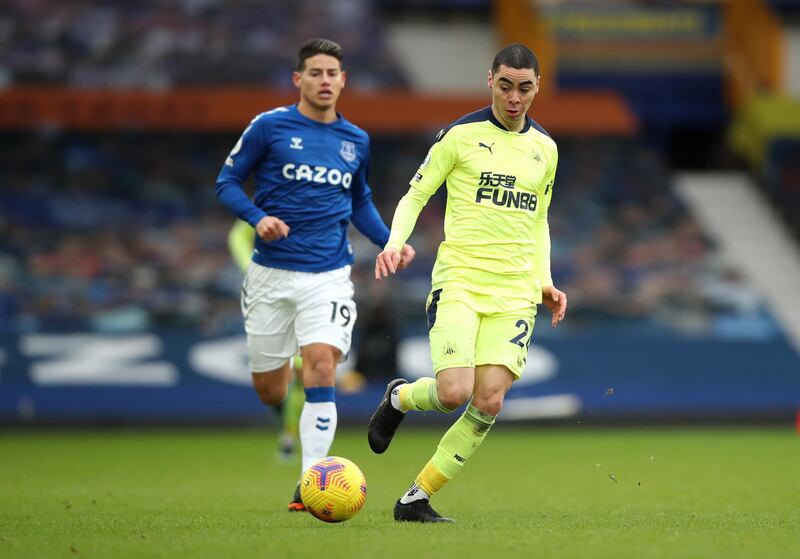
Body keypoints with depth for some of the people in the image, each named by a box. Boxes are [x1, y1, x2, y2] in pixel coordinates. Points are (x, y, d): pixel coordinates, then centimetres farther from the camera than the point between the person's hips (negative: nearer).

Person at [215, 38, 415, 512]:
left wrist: (389, 241, 8)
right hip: (272, 273, -1)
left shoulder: (356, 141, 9)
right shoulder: (269, 127, -2)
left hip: (329, 275, 1)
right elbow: (228, 182, 2)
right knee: (269, 388, 4)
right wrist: (257, 218, -16)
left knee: (321, 366, -19)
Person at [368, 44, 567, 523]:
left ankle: (416, 500, 2)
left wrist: (545, 282, 14)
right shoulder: (461, 135, 0)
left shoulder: (545, 148, 14)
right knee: (453, 392, -20)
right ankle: (400, 398, 17)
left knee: (488, 403, -10)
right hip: (459, 280, -4)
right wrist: (395, 243, -14)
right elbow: (415, 196, 4)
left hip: (514, 291, 4)